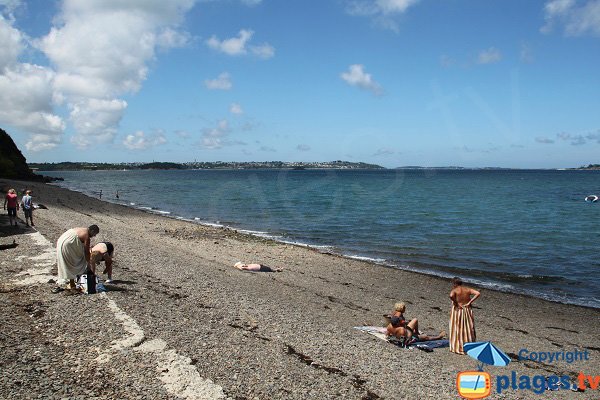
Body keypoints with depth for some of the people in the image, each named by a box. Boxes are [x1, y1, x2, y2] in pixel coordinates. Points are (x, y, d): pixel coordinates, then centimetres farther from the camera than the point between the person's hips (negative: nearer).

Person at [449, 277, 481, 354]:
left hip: (457, 311, -4)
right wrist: (469, 302, -6)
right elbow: (478, 293, -7)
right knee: (469, 330, 14)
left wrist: (456, 303, -15)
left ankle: (458, 348, 10)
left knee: (457, 330, 7)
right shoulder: (468, 289, 3)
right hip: (468, 311, 4)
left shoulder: (454, 290, -9)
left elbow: (451, 296, -31)